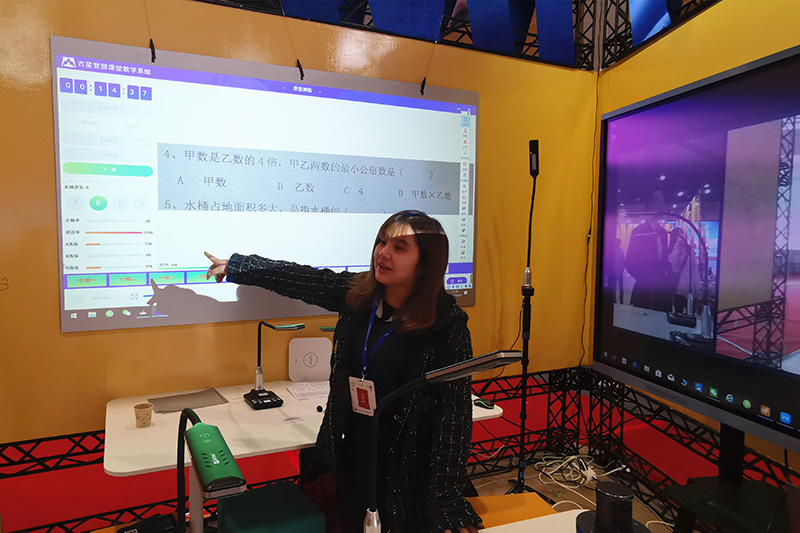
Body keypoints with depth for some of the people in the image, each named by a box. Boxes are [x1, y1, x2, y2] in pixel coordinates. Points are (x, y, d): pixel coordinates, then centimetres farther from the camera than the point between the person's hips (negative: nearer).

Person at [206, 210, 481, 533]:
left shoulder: (446, 322, -21)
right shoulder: (358, 292, -6)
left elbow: (455, 413, -21)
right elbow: (298, 279, 5)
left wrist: (447, 501, -22)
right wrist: (233, 266, 15)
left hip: (405, 466, -5)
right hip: (351, 449, 5)